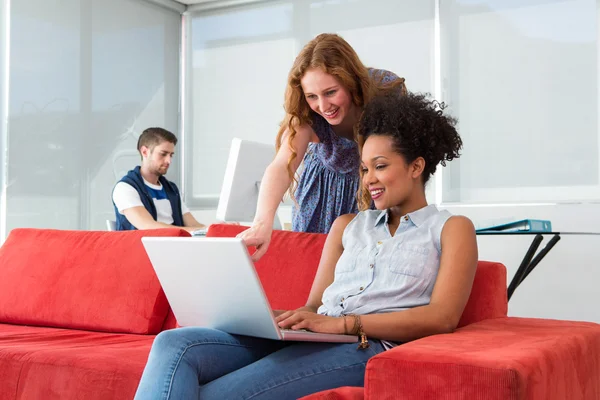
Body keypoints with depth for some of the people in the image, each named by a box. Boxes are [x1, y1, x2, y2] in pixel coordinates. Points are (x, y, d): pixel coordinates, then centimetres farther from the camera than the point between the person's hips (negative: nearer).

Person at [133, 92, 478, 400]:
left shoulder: (452, 229, 11)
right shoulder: (348, 225, 27)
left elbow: (443, 317, -5)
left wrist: (342, 323, -15)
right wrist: (285, 317, -4)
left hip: (366, 348, -6)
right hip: (308, 339, 6)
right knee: (175, 344, -21)